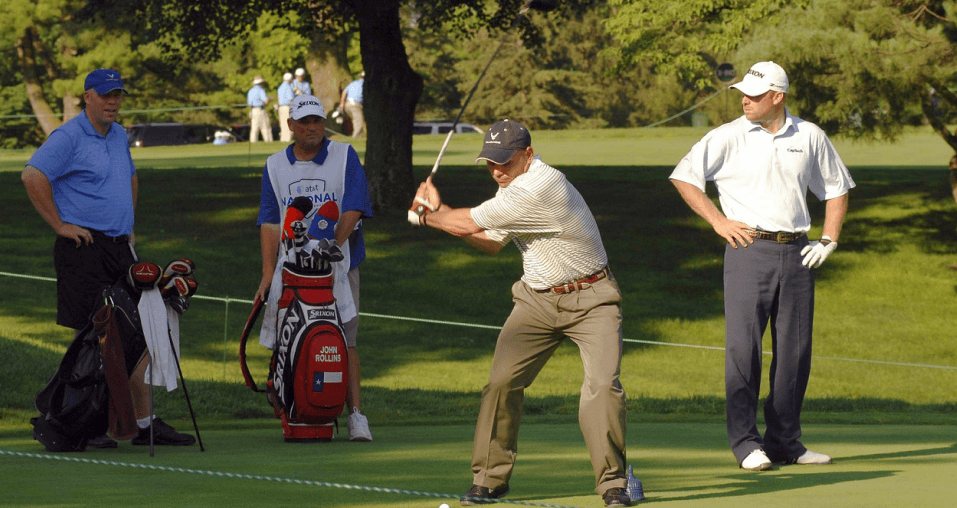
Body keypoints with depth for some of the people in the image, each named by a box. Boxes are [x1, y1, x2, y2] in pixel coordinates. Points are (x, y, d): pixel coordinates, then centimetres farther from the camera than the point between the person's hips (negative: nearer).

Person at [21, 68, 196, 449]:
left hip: (120, 246, 8)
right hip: (83, 246, -8)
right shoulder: (68, 137, -8)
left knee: (138, 336, 6)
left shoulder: (119, 136, 17)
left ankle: (145, 422, 12)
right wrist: (60, 225, -17)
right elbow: (32, 176, -20)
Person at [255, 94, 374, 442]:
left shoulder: (345, 157, 5)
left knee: (344, 341, -11)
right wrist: (268, 273, -1)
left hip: (339, 264, -2)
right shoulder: (275, 166, 13)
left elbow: (353, 209, -4)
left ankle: (355, 415, -14)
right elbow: (270, 222, 8)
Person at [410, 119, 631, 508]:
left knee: (602, 384, -20)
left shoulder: (538, 188, -26)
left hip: (590, 300, -8)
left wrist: (427, 216, -1)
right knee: (501, 381, -4)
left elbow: (470, 223, -20)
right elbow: (490, 243, 17)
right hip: (537, 299, 8)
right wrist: (439, 211, 7)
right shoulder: (512, 186, 5)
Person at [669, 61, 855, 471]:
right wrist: (718, 221, -5)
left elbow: (837, 187, 21)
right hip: (749, 250, -3)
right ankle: (745, 441, -5)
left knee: (795, 350, 4)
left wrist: (829, 240, 10)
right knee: (743, 345, -9)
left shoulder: (810, 137, 9)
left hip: (797, 253, 3)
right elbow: (684, 176, 3)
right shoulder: (729, 137, 0)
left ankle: (784, 440, 12)